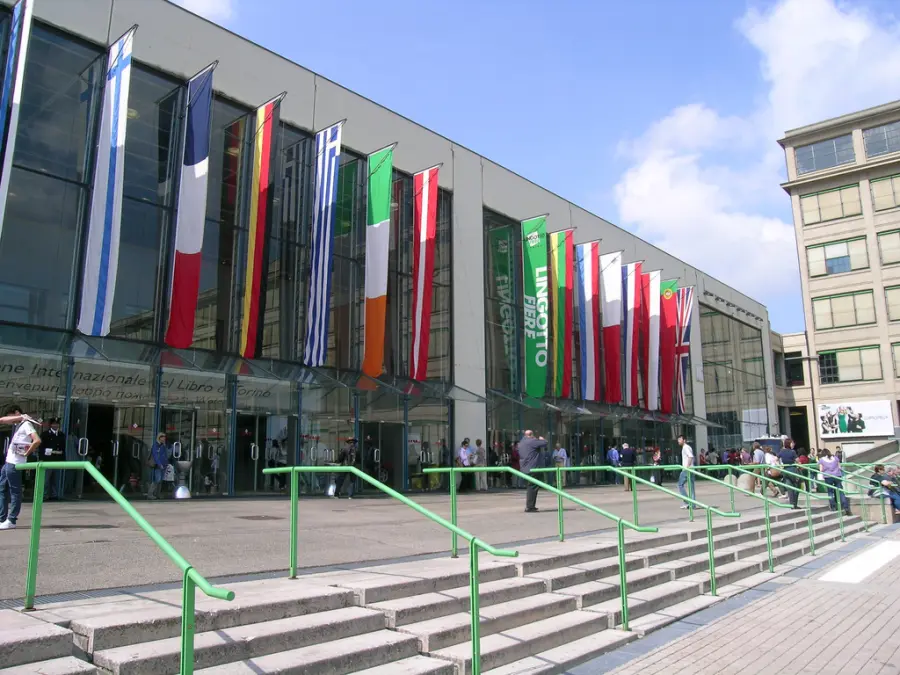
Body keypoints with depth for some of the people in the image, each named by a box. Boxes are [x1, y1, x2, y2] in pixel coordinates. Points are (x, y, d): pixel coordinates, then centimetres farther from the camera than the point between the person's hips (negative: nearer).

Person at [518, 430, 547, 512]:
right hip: (532, 468, -9)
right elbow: (545, 444, -13)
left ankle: (530, 506, 22)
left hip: (525, 468, 9)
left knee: (531, 487, 18)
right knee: (532, 487, -7)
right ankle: (529, 507, -9)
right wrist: (542, 439, 12)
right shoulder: (532, 441, -13)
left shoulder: (522, 442, 15)